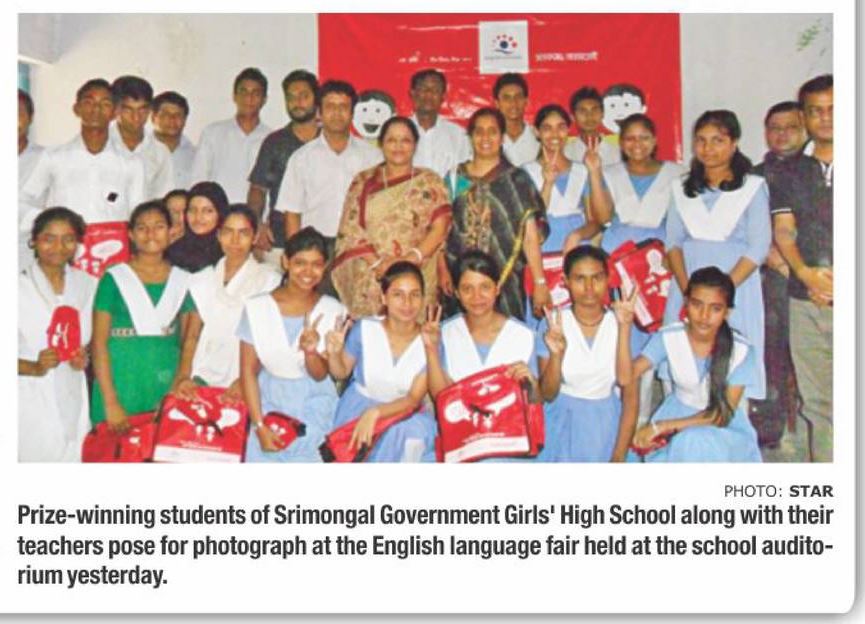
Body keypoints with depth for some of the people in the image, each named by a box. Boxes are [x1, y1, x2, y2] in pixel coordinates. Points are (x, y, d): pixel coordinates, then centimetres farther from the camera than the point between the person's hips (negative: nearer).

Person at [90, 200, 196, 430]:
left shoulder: (183, 280, 8)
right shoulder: (115, 278, 1)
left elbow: (188, 342, 9)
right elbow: (99, 342, -2)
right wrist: (110, 403, -9)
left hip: (166, 389, 2)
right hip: (121, 389, -2)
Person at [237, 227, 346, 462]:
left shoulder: (333, 311, -5)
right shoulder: (257, 308, -6)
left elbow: (320, 375, -4)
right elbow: (248, 371, -3)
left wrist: (311, 351, -25)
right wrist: (259, 425, -8)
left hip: (314, 407, 0)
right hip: (268, 401, 0)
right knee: (262, 455, -11)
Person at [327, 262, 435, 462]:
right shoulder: (364, 330, -11)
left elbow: (414, 399, -13)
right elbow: (342, 372, 5)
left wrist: (375, 413, -29)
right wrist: (334, 353, -17)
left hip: (403, 410, 0)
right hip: (359, 407, 0)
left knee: (416, 431, -26)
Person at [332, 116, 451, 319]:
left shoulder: (429, 182, 9)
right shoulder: (363, 182, 12)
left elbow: (439, 229, 0)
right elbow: (350, 230, 3)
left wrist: (412, 259, -14)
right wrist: (377, 262, -10)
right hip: (369, 281, 1)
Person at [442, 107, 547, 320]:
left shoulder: (517, 179, 3)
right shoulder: (455, 178, 11)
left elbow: (530, 236, -3)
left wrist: (540, 283, -10)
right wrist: (442, 269, -4)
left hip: (505, 280, -2)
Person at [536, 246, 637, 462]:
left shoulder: (620, 325, -6)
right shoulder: (553, 325, -7)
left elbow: (630, 396, -3)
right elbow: (548, 394, -7)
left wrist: (619, 456, -6)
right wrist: (556, 355, -24)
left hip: (608, 425, 1)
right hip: (564, 425, -1)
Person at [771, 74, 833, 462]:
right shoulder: (792, 173, 15)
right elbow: (783, 231, 7)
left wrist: (834, 279, -12)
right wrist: (806, 273, -10)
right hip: (806, 299, 3)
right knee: (817, 400, 7)